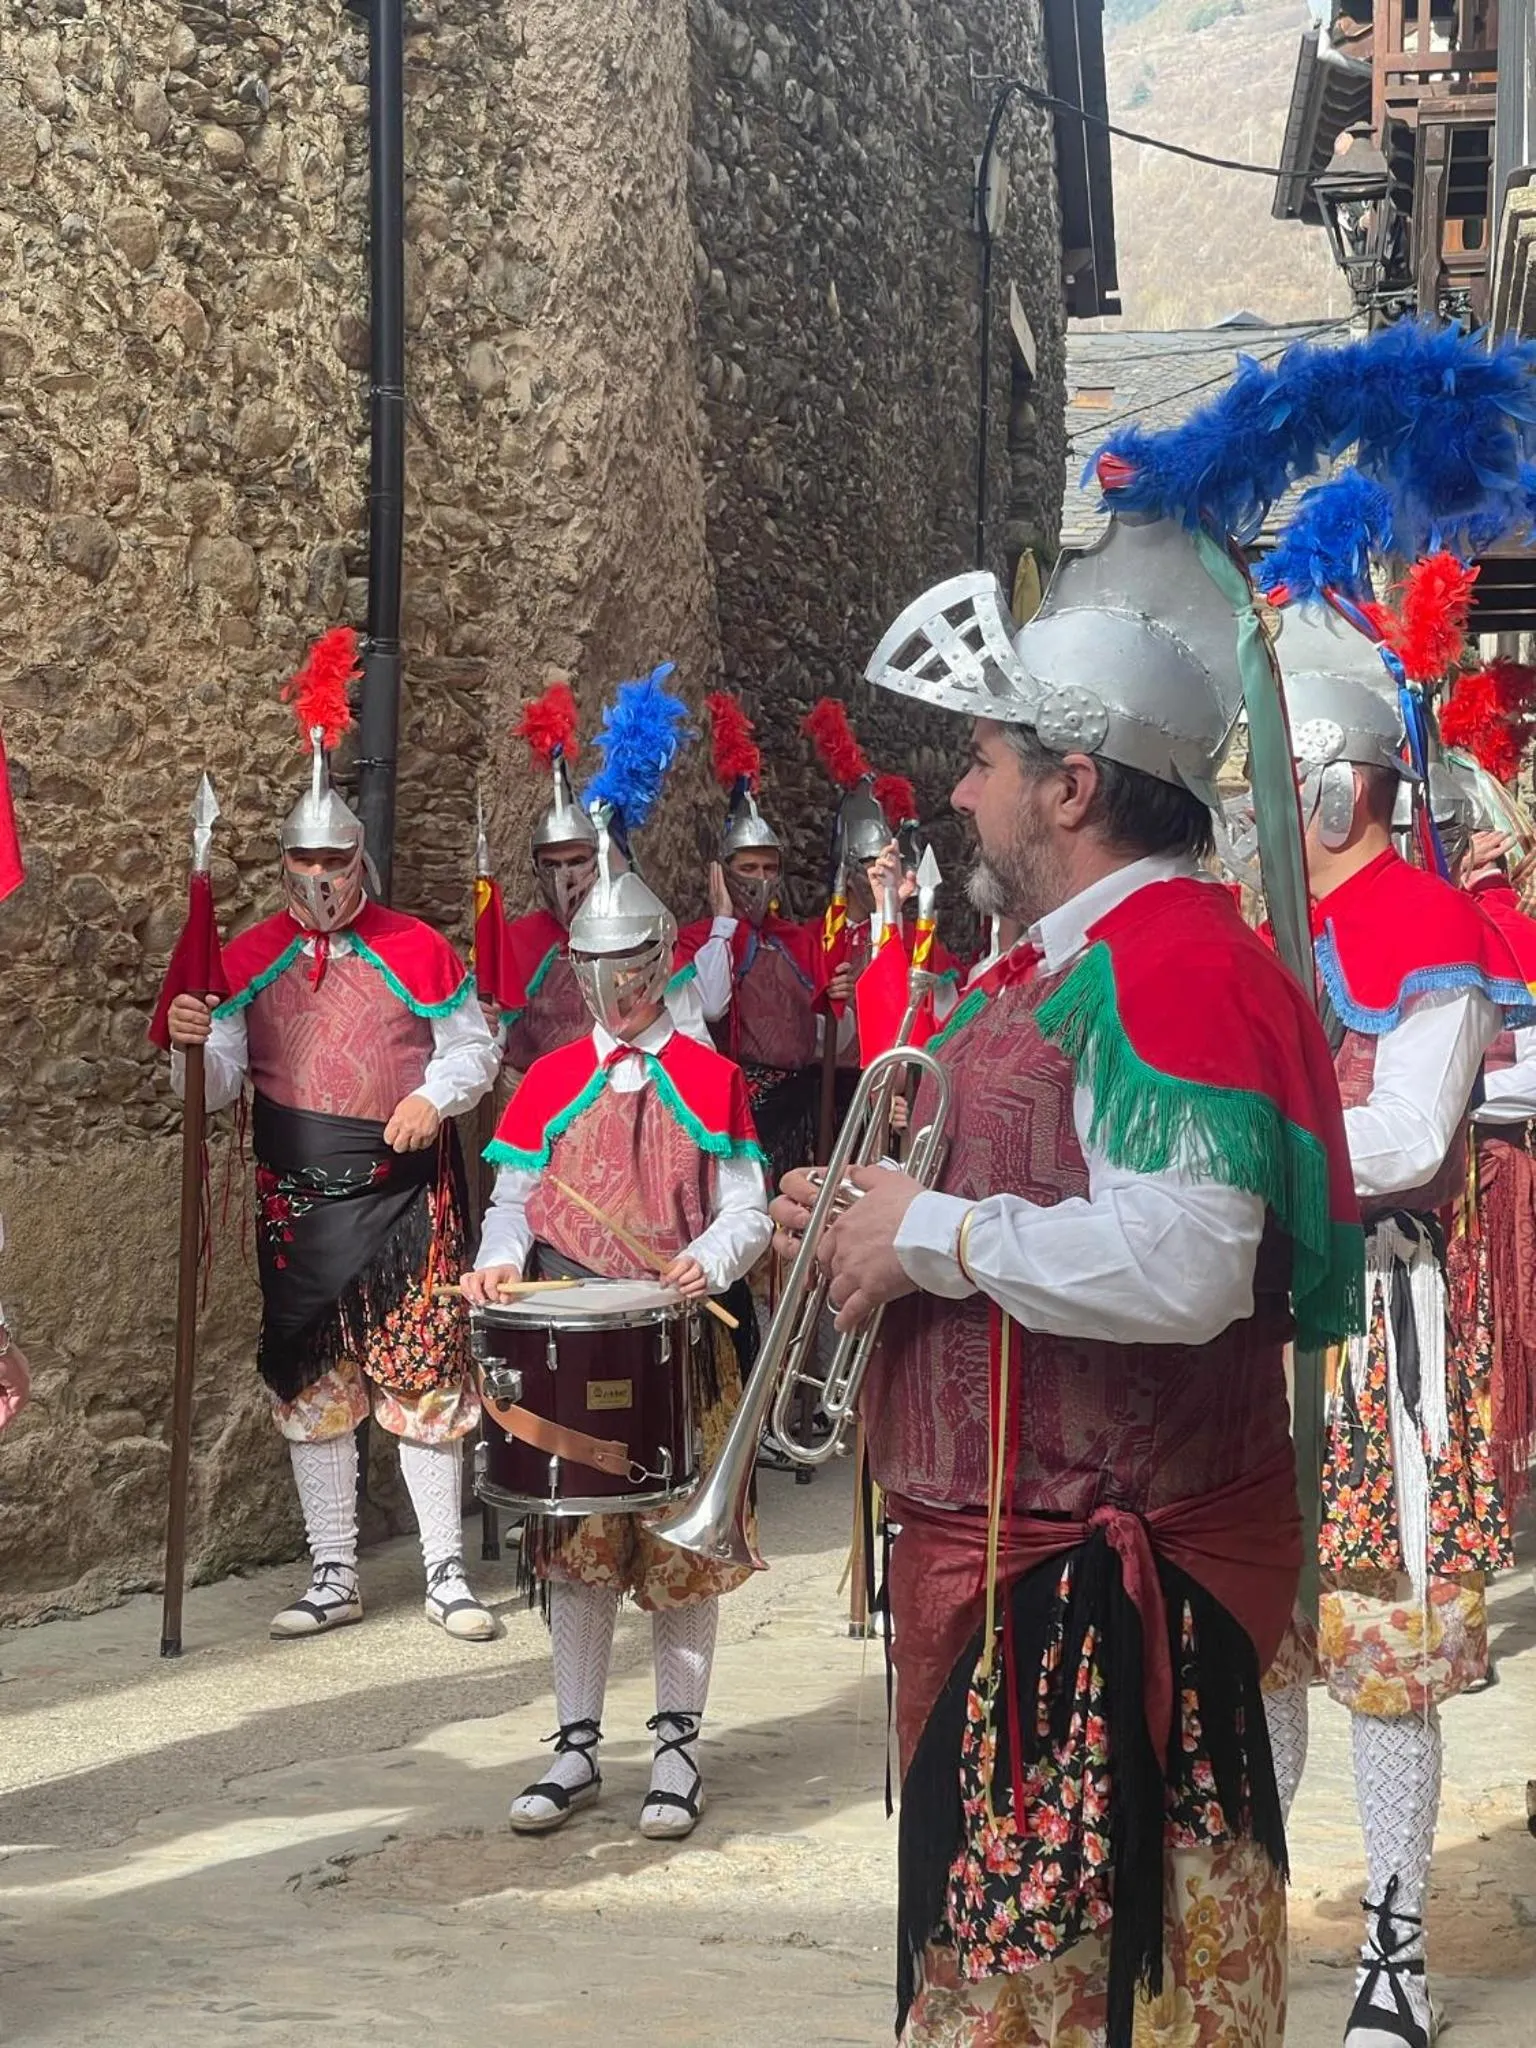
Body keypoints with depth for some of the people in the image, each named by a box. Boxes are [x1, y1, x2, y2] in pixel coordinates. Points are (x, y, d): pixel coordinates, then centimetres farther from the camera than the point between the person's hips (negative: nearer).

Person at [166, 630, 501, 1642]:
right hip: (297, 1201, 3)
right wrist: (194, 1046, -19)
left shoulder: (417, 948, 0)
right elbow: (218, 1083, 3)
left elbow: (475, 1048, 6)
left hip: (404, 1195, -2)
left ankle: (448, 1574, 7)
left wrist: (435, 1097, -14)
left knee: (425, 1379, -3)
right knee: (312, 1387, 7)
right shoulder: (249, 960, 5)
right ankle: (334, 1577, 17)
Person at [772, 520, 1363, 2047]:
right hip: (1015, 1553, 11)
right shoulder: (1059, 963, 15)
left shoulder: (1174, 966, -19)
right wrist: (880, 1233, 9)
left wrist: (935, 1234, -20)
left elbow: (1181, 1265, -32)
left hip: (1099, 1592, -11)